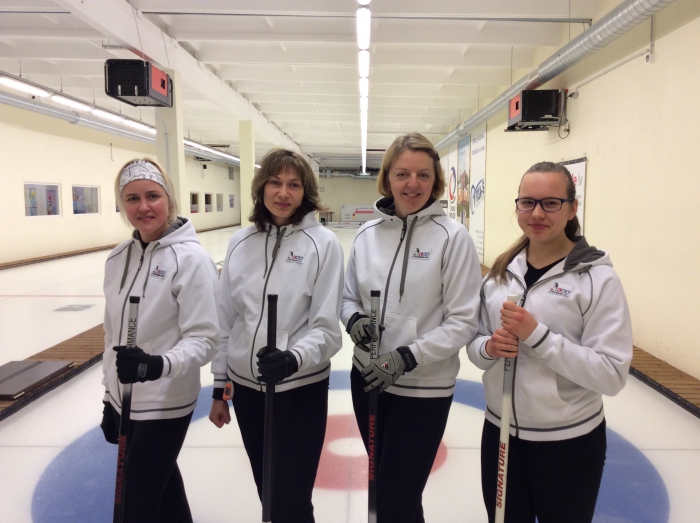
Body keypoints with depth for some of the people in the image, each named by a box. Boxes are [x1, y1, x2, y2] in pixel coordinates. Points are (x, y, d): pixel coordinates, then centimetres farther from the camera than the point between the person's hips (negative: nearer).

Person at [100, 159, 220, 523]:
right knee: (160, 484, 23)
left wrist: (158, 365, -36)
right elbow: (113, 332, 11)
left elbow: (203, 339, -19)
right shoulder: (119, 257, 3)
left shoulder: (190, 258, -18)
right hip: (125, 401, 7)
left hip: (164, 406, -6)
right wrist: (110, 396, 15)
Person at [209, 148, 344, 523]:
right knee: (268, 491, 20)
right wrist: (219, 387, 10)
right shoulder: (240, 242, 2)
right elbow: (225, 320, 7)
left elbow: (325, 327, -12)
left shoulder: (322, 243, -10)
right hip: (247, 386, 4)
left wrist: (293, 359, -31)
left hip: (300, 389, -4)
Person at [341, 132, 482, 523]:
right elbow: (348, 297, 11)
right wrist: (355, 320, -11)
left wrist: (407, 357, -20)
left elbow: (464, 322, -13)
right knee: (384, 486, 23)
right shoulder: (368, 233, 1)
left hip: (423, 389, -5)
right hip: (368, 379, 5)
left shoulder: (452, 237, -12)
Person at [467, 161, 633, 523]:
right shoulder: (501, 270, 1)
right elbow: (475, 346, 8)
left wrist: (538, 335, -26)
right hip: (500, 431, 4)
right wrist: (489, 348, -14)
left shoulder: (597, 277, -13)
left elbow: (612, 374, -18)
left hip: (568, 441, -4)